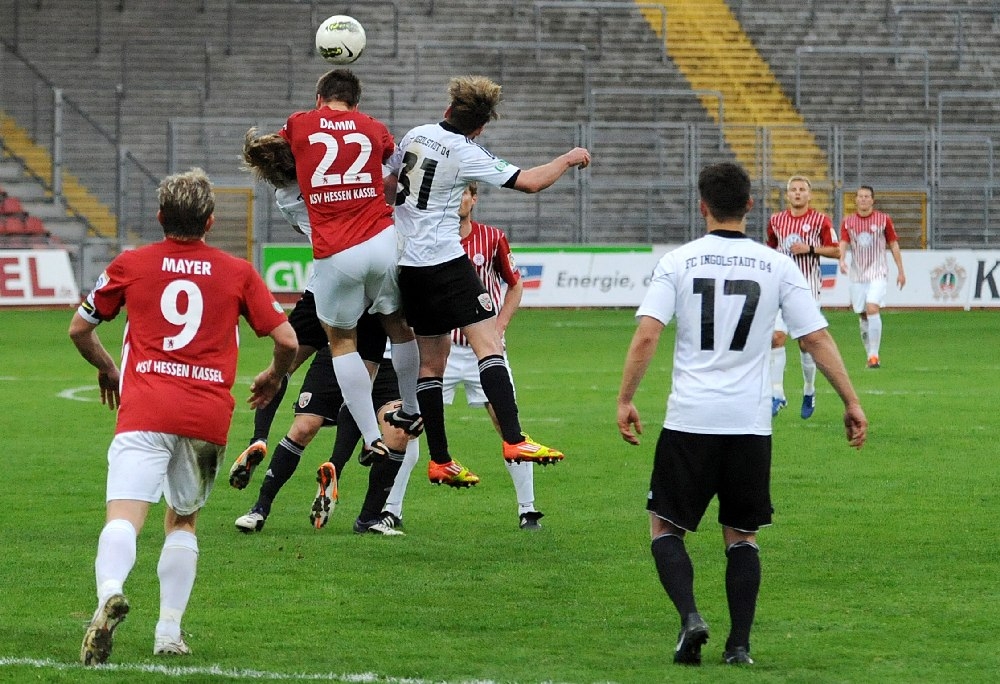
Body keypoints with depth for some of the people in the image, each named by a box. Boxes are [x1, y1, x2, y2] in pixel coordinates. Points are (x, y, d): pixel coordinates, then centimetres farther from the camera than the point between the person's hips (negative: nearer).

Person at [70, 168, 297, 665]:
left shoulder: (130, 264, 11)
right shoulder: (237, 273, 12)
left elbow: (79, 329, 20)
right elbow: (287, 340, 11)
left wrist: (107, 370, 39)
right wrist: (274, 377, 32)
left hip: (145, 410, -2)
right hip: (210, 415, 2)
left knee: (124, 517, -15)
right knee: (183, 519, 21)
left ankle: (110, 592, -45)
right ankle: (169, 632, 13)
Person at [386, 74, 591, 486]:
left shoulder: (415, 136, 9)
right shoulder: (465, 154, -11)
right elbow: (530, 182, -13)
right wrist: (568, 159, 4)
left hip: (408, 263, 8)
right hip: (444, 260, -8)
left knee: (431, 361, 12)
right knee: (489, 345, -12)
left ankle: (439, 460, 12)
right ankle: (513, 440, -25)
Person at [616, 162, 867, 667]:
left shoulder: (677, 262, 0)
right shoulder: (777, 266, 3)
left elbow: (646, 335, -9)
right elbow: (817, 339, 2)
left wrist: (625, 400, -3)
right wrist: (851, 403, 8)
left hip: (689, 419, -2)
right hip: (750, 424, 2)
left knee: (665, 526, 10)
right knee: (741, 536, 14)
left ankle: (690, 617, -12)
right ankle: (739, 645, 7)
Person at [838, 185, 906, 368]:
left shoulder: (883, 219, 0)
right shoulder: (848, 222, 4)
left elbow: (894, 245, 6)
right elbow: (843, 244, -5)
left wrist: (900, 271, 6)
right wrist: (842, 260, -26)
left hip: (877, 273, -3)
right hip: (857, 275, 3)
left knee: (872, 309, -20)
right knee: (862, 315, 6)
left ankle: (874, 355, -18)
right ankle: (869, 354, 20)